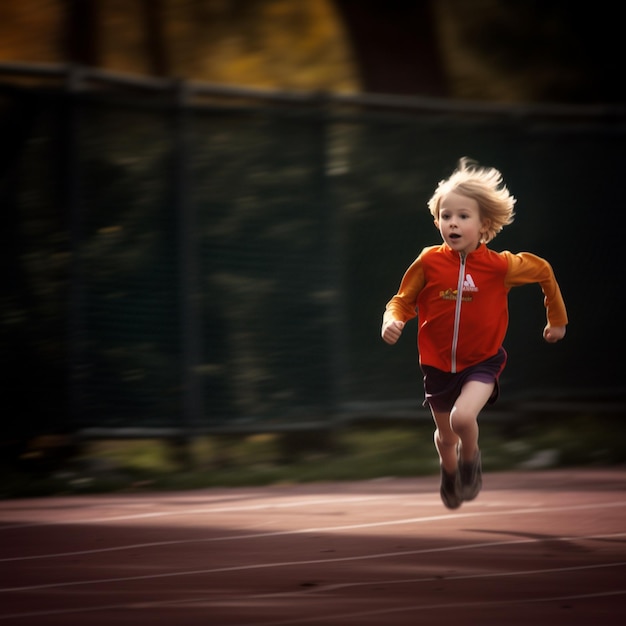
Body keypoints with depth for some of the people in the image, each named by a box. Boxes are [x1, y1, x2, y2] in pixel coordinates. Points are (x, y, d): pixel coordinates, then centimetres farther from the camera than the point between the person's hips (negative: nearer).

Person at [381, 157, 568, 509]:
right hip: (438, 363, 2)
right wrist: (393, 321, -24)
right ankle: (449, 474, 56)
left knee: (463, 417, -28)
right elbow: (404, 301, -2)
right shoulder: (429, 262, -14)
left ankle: (471, 460, 6)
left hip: (482, 362, -2)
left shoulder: (501, 266, -15)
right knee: (445, 434, 21)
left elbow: (543, 271, 3)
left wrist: (557, 319, 12)